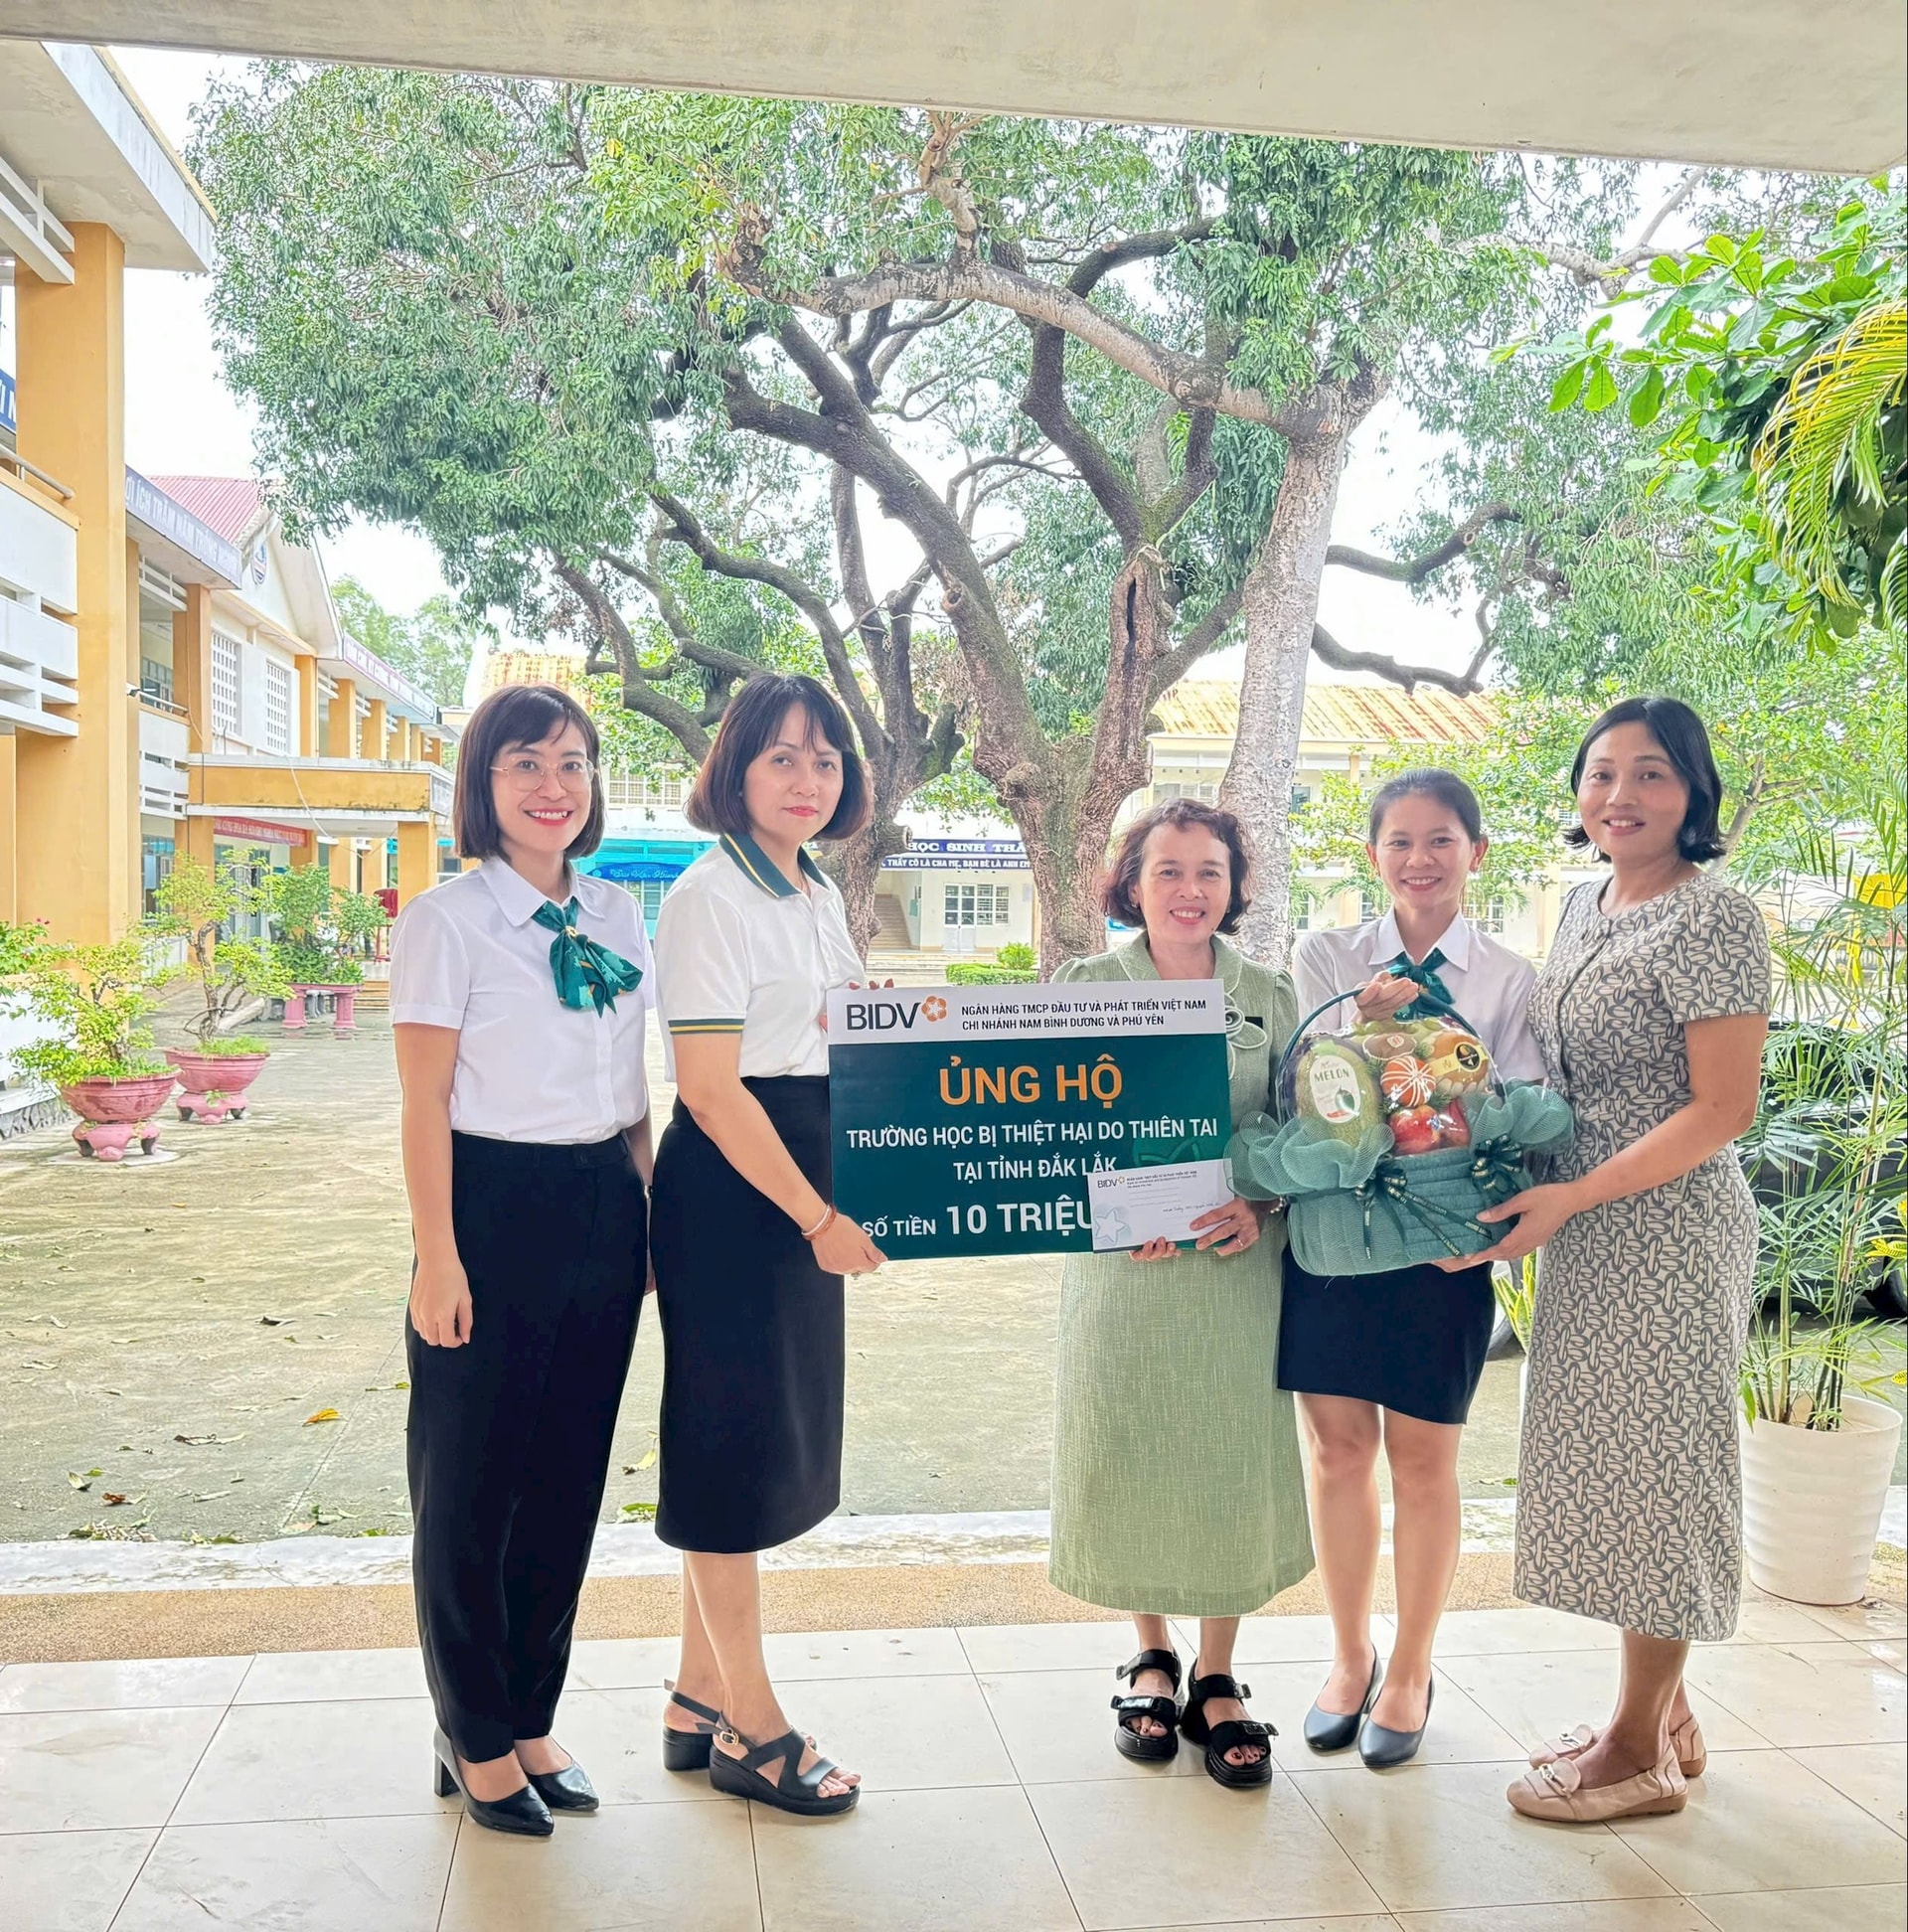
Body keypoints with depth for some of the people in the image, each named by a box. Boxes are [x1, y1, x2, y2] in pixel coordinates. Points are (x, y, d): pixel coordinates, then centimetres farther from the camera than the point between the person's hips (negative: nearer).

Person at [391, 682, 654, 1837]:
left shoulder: (620, 919, 9)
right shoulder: (448, 920, -7)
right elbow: (426, 1103, -10)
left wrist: (646, 1216, 11)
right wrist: (439, 1258, -13)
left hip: (604, 1211, 6)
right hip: (496, 1207, -5)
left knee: (569, 1478, 14)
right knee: (473, 1482, 7)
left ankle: (532, 1720, 31)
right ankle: (476, 1740, 25)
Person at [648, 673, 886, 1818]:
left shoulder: (821, 896, 13)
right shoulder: (711, 896, -13)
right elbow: (710, 1086, -19)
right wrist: (817, 1217, -18)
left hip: (807, 1188, 9)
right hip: (733, 1188, -9)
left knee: (772, 1438, 14)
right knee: (737, 1438, 1)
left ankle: (699, 1701, 28)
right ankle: (754, 1731, 15)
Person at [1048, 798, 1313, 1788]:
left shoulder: (1268, 995, 6)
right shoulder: (1085, 985, 3)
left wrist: (1261, 1206, -11)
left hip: (1235, 1266, 1)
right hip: (1118, 1262, 0)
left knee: (1231, 1463, 3)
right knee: (1127, 1458, 7)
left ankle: (1216, 1678, 21)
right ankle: (1151, 1658, 29)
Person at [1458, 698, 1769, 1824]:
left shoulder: (1714, 918, -16)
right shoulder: (1588, 902, 10)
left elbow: (1723, 1110, -19)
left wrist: (1569, 1198, -21)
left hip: (1667, 1226, -8)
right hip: (1585, 1225, 9)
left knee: (1650, 1462, 1)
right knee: (1612, 1460, 15)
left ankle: (1644, 1752, 17)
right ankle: (1665, 1714, 30)